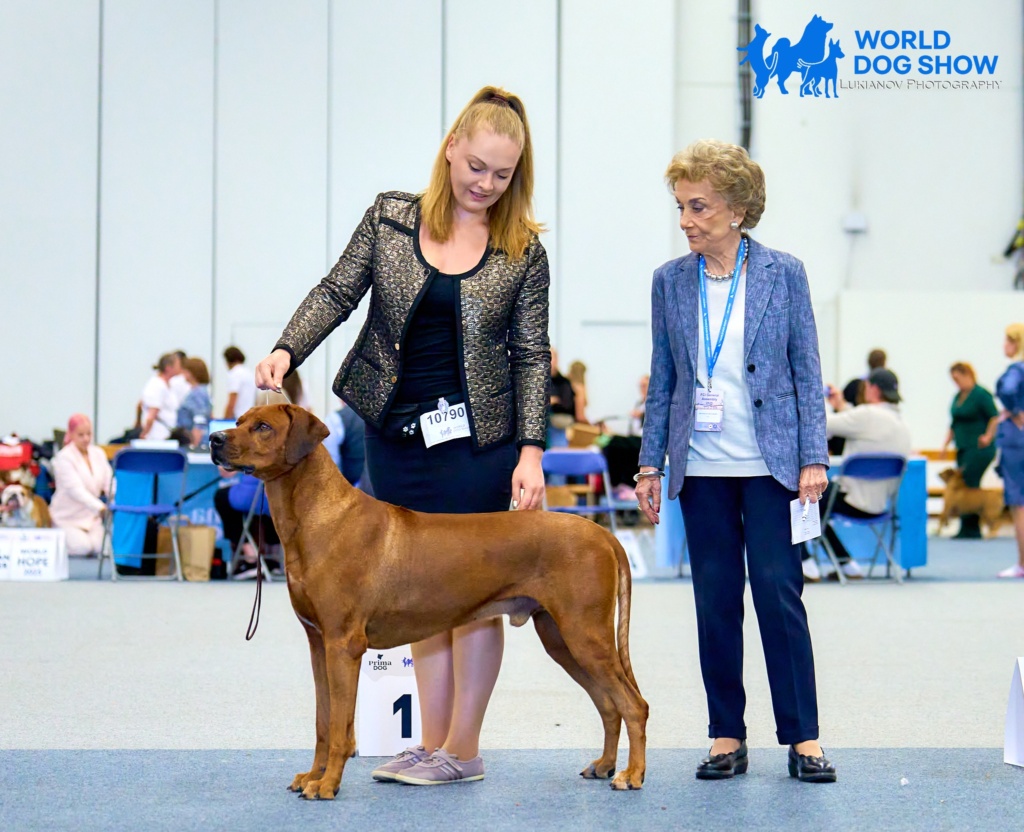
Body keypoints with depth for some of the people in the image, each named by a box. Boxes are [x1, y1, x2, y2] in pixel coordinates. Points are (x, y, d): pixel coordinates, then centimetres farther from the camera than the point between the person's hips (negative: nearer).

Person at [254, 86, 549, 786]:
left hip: (478, 438, -2)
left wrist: (531, 449, -9)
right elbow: (338, 292, 3)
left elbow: (531, 356, -1)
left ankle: (463, 747, 9)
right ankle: (434, 743, 14)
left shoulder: (523, 250, -1)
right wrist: (287, 350, -15)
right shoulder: (391, 218, 3)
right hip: (397, 433, 3)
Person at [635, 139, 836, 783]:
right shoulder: (671, 281, 6)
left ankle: (804, 738, 3)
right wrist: (650, 463, 6)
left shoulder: (783, 273, -1)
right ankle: (727, 737, 13)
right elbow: (663, 380, 10)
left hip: (770, 464, -3)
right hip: (702, 468, 3)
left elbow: (807, 372, 0)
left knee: (779, 594, -5)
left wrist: (813, 458, -6)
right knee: (715, 602, 5)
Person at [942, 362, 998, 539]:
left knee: (968, 486, -12)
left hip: (979, 449, -8)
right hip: (964, 449, 8)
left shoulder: (981, 395, -9)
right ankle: (971, 530, 7)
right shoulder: (958, 396, 16)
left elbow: (995, 419, -12)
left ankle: (970, 529, -9)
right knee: (965, 486, 4)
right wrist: (946, 443, 16)